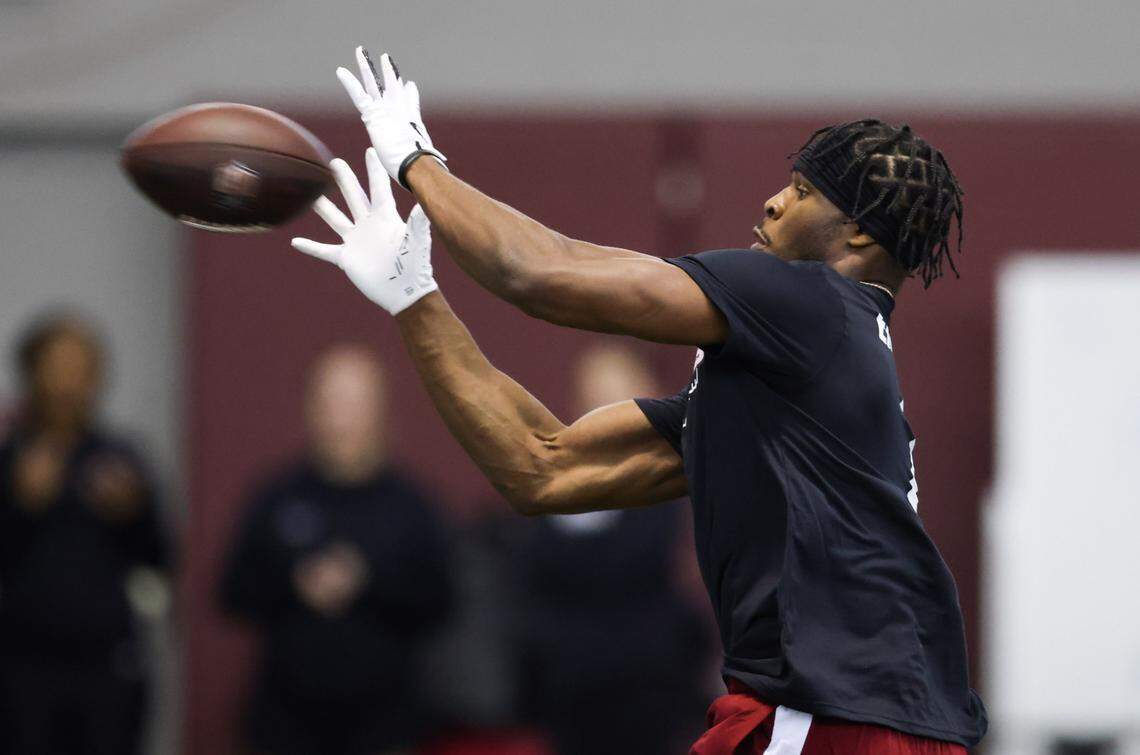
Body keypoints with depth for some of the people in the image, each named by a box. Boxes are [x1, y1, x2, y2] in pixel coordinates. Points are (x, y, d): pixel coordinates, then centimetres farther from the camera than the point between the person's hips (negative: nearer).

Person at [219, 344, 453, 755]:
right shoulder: (277, 501, 6)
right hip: (291, 714, 1)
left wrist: (367, 581, -16)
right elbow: (235, 593, 5)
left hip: (380, 719, -1)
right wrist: (296, 585, -12)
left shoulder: (407, 506, 3)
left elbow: (435, 604, -3)